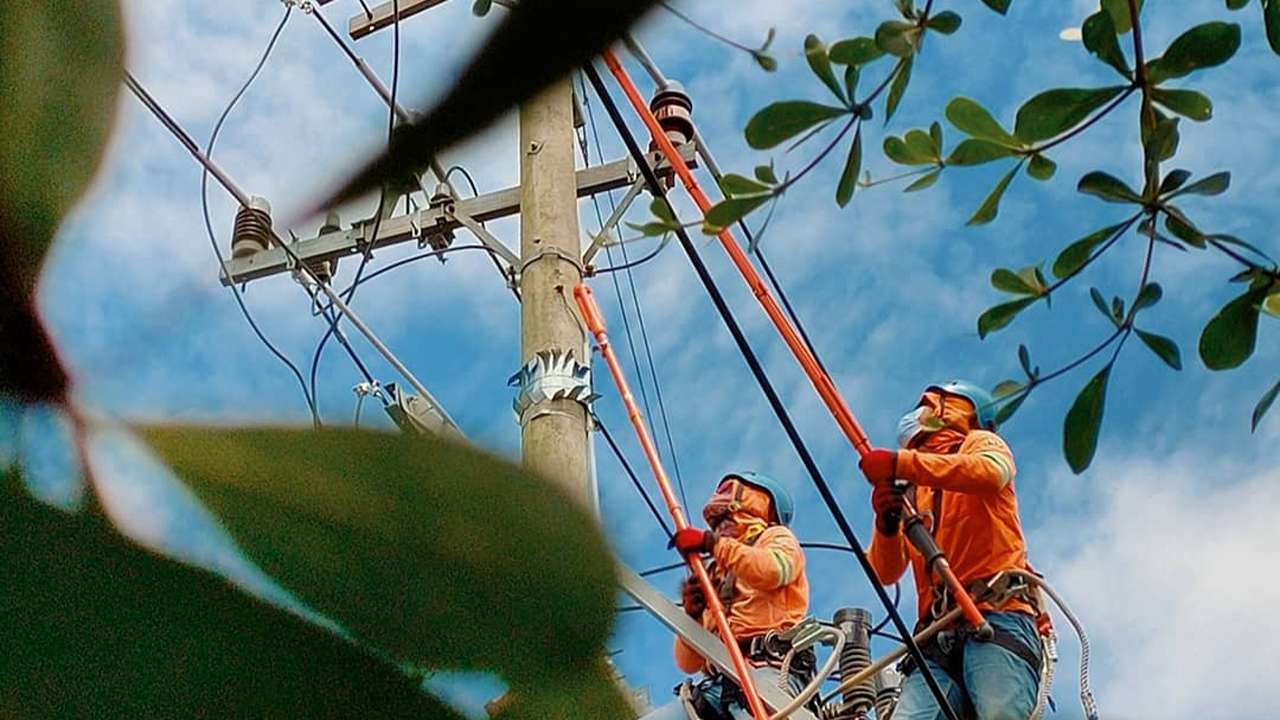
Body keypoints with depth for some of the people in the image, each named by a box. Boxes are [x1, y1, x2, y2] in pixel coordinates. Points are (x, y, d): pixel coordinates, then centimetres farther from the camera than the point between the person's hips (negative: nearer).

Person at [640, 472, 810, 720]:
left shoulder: (776, 537, 21)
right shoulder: (713, 572, 34)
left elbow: (773, 571, -9)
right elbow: (689, 663, 27)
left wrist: (711, 542, -4)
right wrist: (692, 615, 7)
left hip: (769, 670, -6)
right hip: (716, 684, 7)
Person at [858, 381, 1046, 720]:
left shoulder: (979, 443, 21)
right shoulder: (908, 491, 31)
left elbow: (992, 471, -8)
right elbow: (885, 573, 18)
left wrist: (901, 463, -14)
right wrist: (886, 525, -4)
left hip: (997, 614, -4)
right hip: (937, 637, 4)